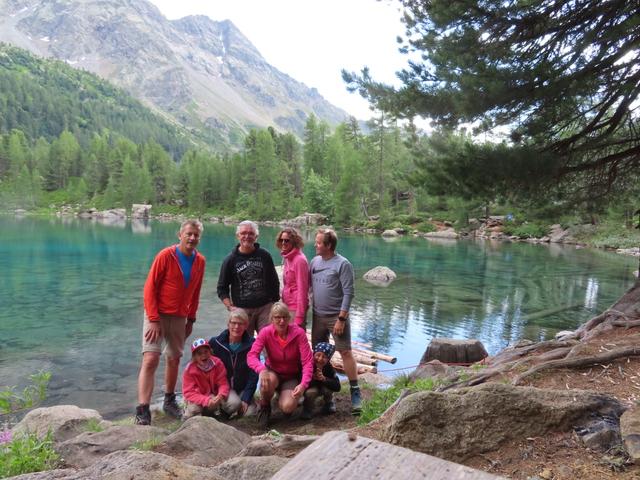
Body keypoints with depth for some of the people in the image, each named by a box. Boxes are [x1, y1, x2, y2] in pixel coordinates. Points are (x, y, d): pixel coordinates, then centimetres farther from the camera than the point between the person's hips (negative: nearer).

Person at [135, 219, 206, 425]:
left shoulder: (200, 261, 2)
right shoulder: (165, 256, -13)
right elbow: (150, 288, -13)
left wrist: (191, 319, 10)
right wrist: (153, 320, -17)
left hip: (180, 317, 5)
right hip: (157, 315, -5)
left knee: (174, 360, 14)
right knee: (150, 360, -13)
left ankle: (169, 401, 31)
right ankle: (142, 411, -9)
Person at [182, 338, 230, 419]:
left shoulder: (217, 363, -15)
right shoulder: (189, 370, -19)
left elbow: (223, 383, -12)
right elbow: (189, 392, -21)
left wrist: (221, 395, -36)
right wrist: (206, 400, -35)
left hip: (213, 395, 1)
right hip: (197, 398, -1)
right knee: (193, 410, -29)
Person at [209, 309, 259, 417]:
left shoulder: (251, 344, -7)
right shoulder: (215, 343, -7)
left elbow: (253, 375, -7)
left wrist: (246, 399, -14)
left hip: (243, 388, 2)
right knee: (234, 403, -30)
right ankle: (223, 410, 3)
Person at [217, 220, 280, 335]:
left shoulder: (264, 255, 6)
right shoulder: (230, 260, 4)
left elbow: (275, 282, 13)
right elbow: (222, 288, 7)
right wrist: (230, 307, -6)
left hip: (265, 308, 0)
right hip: (242, 310, 0)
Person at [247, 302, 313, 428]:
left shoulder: (298, 333, -19)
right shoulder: (266, 332, -17)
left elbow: (307, 361, -22)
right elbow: (251, 355, -26)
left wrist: (303, 384, -37)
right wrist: (262, 369, -47)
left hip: (292, 376, 0)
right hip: (273, 373, 1)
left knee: (287, 407, -26)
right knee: (268, 379, -36)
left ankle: (283, 398, 13)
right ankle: (264, 407, -4)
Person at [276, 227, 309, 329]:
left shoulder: (299, 260, -15)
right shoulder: (287, 258, 11)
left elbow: (302, 290, -17)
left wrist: (299, 317, -18)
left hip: (296, 309, -8)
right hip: (287, 307, 9)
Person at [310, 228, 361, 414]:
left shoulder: (342, 264, -12)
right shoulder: (314, 261, 6)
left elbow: (348, 293, -14)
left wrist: (341, 319, -17)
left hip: (337, 317, -6)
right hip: (318, 316, 6)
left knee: (345, 352, -6)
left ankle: (355, 392, 3)